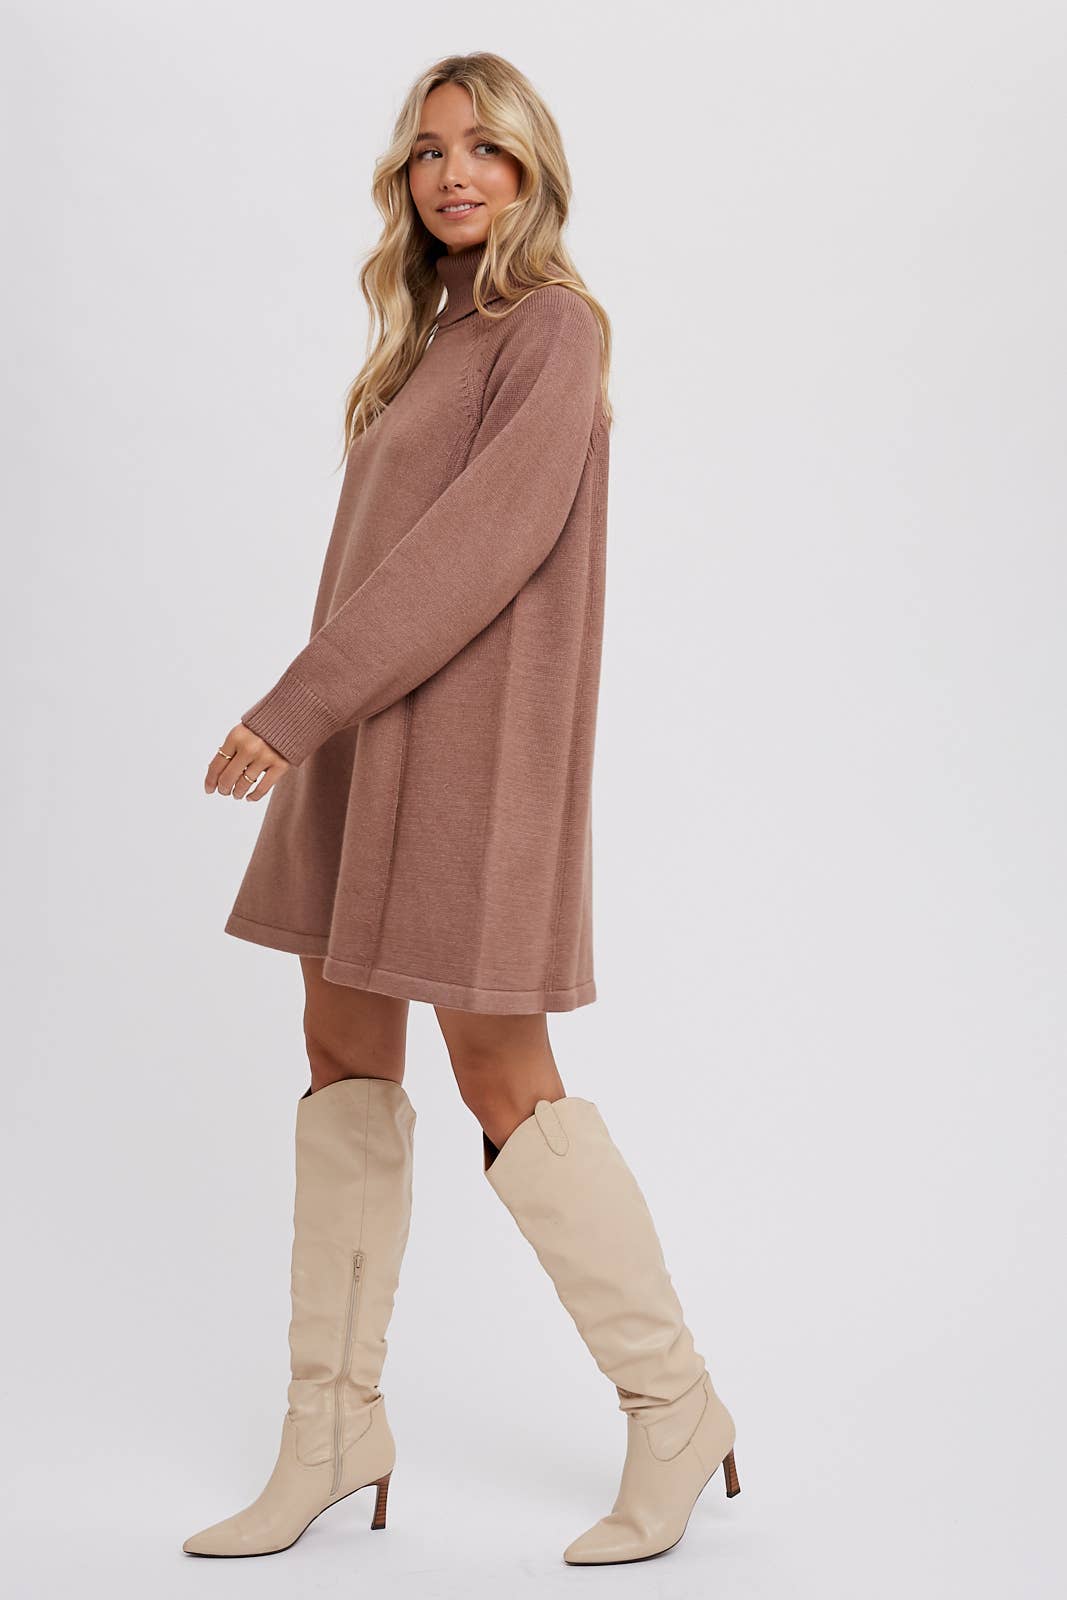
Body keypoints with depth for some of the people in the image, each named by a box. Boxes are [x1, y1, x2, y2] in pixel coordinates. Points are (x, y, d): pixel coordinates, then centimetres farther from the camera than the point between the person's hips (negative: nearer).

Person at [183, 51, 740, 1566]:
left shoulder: (553, 328, -8)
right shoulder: (430, 336, 17)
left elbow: (486, 542, -20)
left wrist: (295, 704, -22)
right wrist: (317, 721, 16)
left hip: (470, 735, -9)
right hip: (367, 738, 9)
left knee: (502, 1081, -5)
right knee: (345, 1063, 8)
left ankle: (676, 1411, 12)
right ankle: (333, 1437, 18)